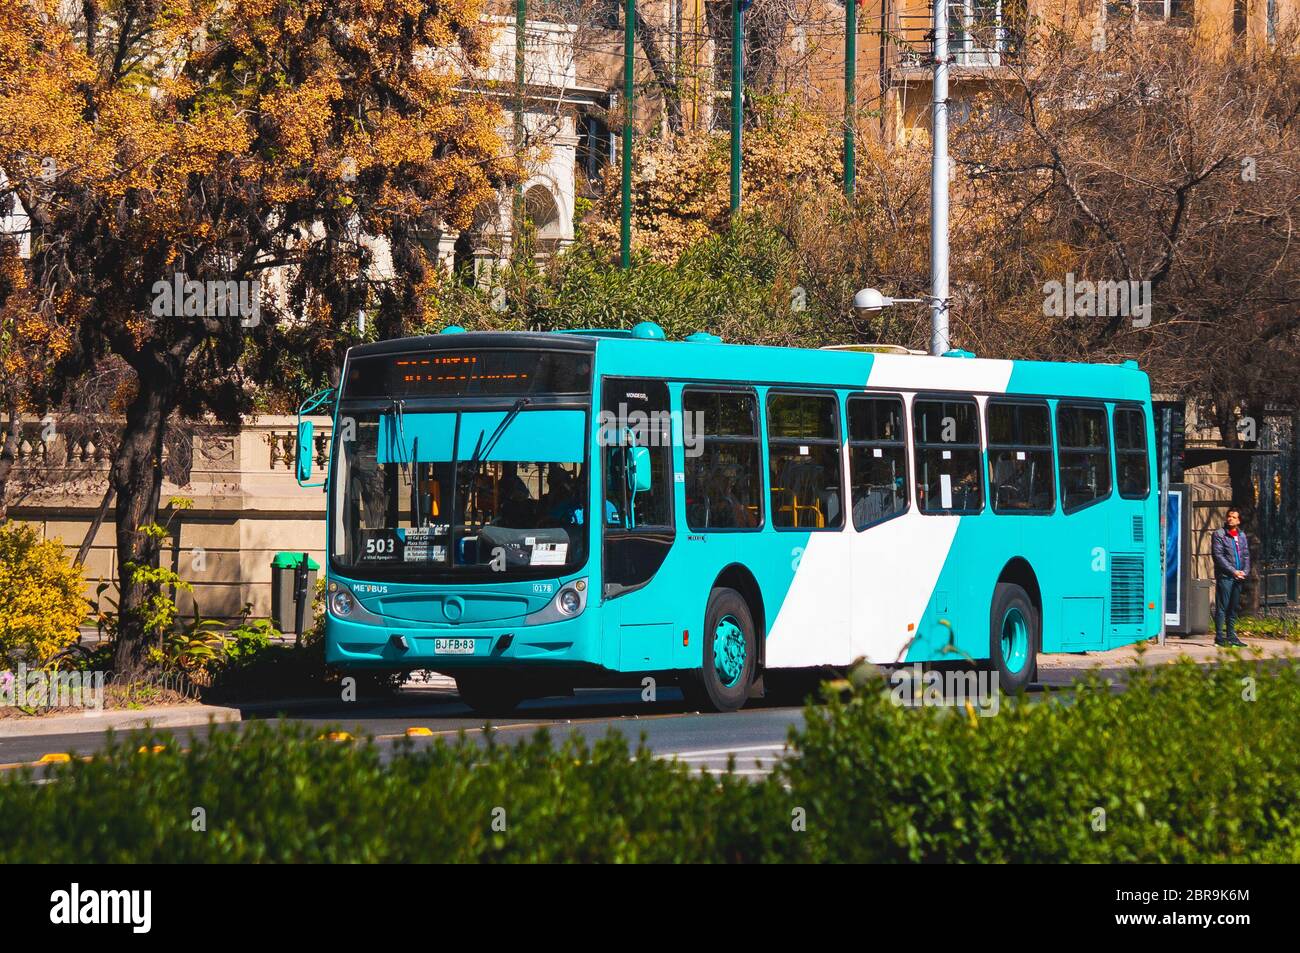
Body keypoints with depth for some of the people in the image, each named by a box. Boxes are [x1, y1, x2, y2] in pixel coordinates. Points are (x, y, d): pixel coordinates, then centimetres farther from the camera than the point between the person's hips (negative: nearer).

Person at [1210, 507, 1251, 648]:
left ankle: (1231, 636, 13)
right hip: (1224, 576, -6)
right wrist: (1233, 571, -14)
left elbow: (1246, 555, 16)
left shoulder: (1242, 536, 16)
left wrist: (1245, 571, -1)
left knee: (1233, 609, 9)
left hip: (1238, 577, 6)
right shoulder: (1219, 535, -2)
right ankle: (1219, 637, -5)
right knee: (1222, 608, -6)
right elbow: (1218, 556, -10)